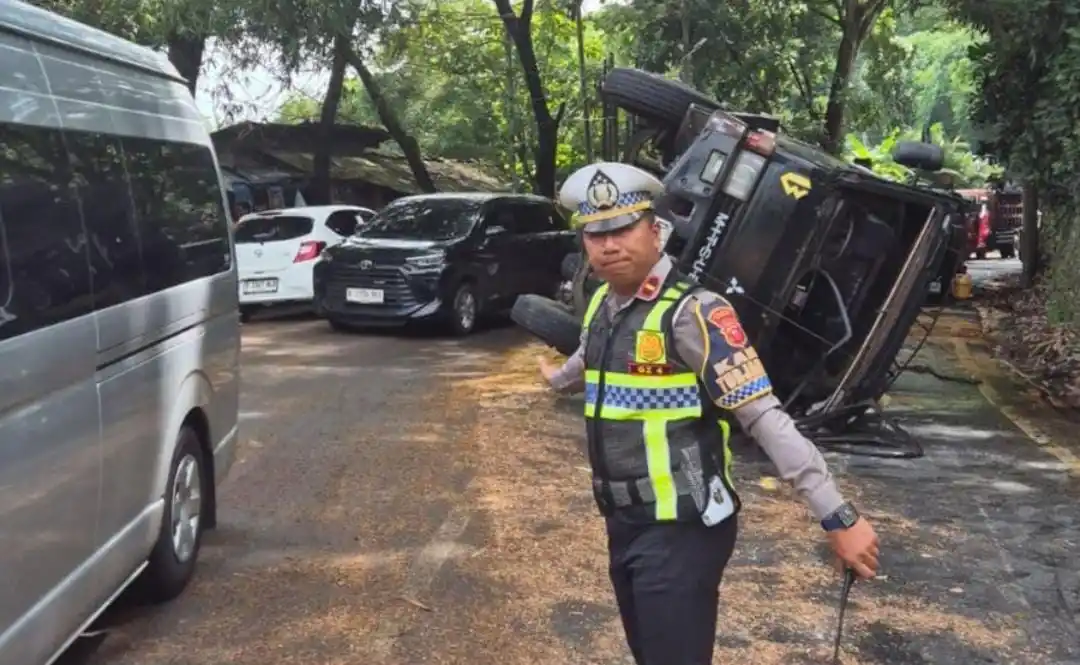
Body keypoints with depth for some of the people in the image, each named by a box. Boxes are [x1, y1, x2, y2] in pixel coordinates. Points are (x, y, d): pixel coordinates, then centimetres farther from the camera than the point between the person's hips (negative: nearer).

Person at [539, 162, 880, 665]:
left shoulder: (691, 313, -18)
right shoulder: (602, 305, 6)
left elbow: (765, 419, -22)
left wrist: (838, 517, -25)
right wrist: (556, 379, 51)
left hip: (682, 530, -8)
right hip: (624, 523, 8)